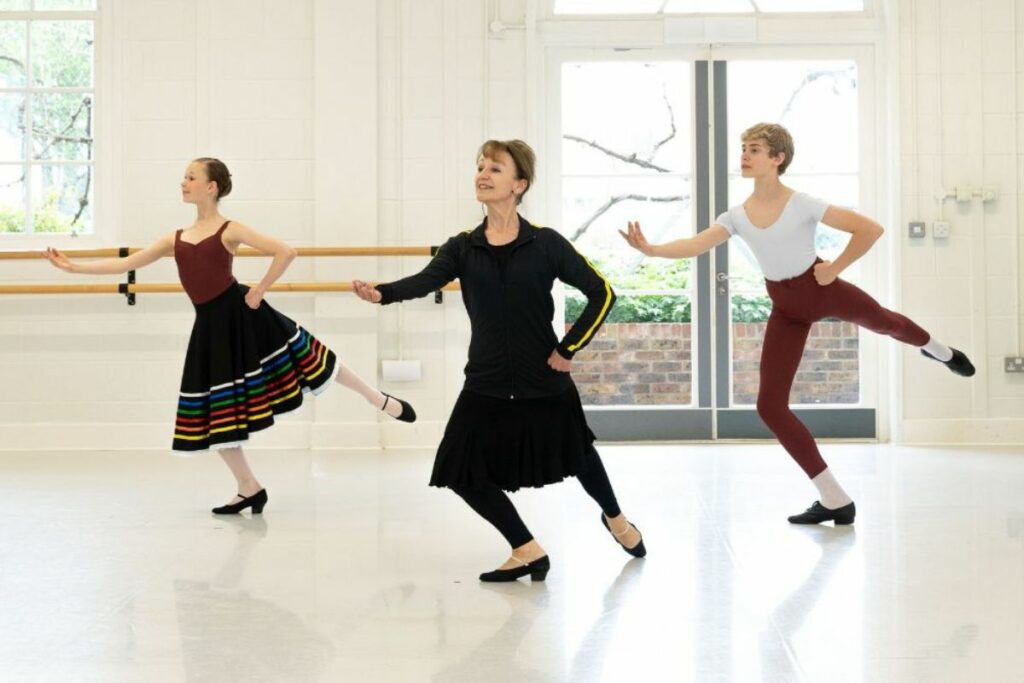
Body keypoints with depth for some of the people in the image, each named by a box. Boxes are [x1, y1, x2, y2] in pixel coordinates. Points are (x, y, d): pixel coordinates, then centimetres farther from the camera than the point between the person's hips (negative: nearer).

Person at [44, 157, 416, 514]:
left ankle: (381, 400, 21)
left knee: (312, 361, -1)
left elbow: (285, 252, -10)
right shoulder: (176, 238, 14)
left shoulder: (229, 230, -2)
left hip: (242, 315, -6)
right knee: (216, 410, 8)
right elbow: (125, 264, 15)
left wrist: (259, 292, -9)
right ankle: (249, 488, 21)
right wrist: (73, 266, 11)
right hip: (210, 326, 6)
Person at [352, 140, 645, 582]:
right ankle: (527, 551, 16)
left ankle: (615, 518, 50)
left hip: (544, 382, -2)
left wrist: (569, 348, -9)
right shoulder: (463, 247, -3)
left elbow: (601, 293, -6)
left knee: (576, 453, 19)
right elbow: (426, 281, -22)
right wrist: (382, 292, -41)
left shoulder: (546, 244, -10)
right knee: (464, 473, -3)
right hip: (486, 384, 3)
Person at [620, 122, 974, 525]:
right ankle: (834, 500, 2)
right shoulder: (737, 217, -6)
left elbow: (870, 229, -19)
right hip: (785, 308, 3)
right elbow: (695, 245, -22)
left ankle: (936, 349, 68)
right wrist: (651, 250, -37)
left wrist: (835, 268, -15)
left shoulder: (803, 204, -17)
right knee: (769, 405, -6)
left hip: (821, 289, -3)